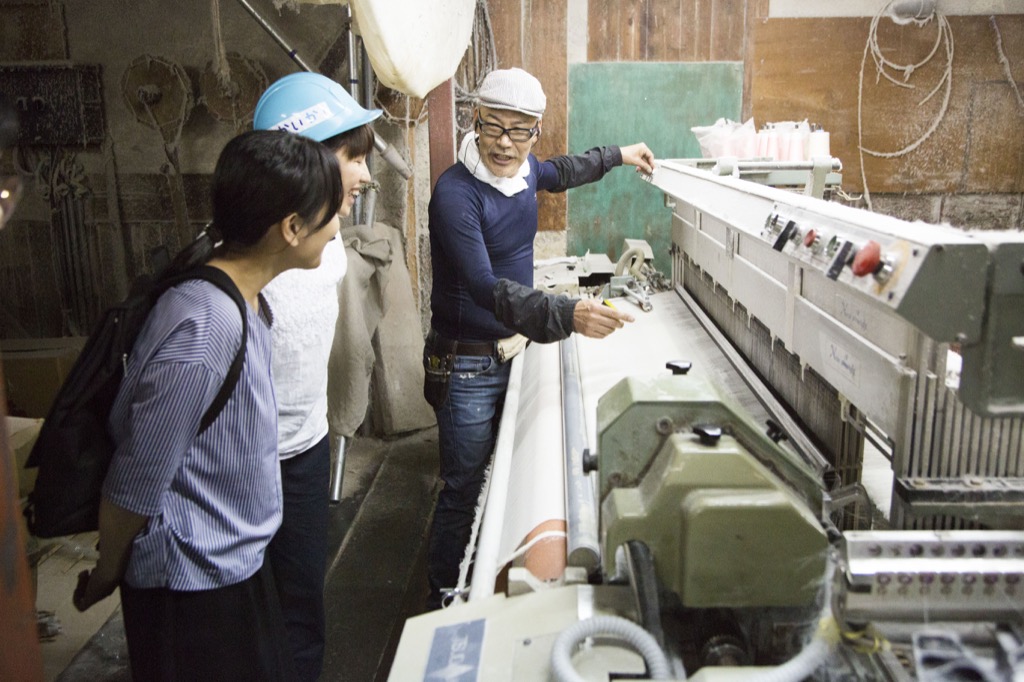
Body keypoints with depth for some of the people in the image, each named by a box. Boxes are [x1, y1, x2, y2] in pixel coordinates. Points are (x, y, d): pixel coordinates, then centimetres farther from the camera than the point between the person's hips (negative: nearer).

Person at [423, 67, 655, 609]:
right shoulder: (456, 192, -24)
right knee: (463, 493, 0)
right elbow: (486, 289, -36)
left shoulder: (525, 170, 1)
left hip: (516, 349, 8)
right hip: (468, 366, -8)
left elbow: (559, 173, 29)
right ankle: (444, 605, 19)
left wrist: (617, 156, 36)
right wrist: (567, 316, -49)